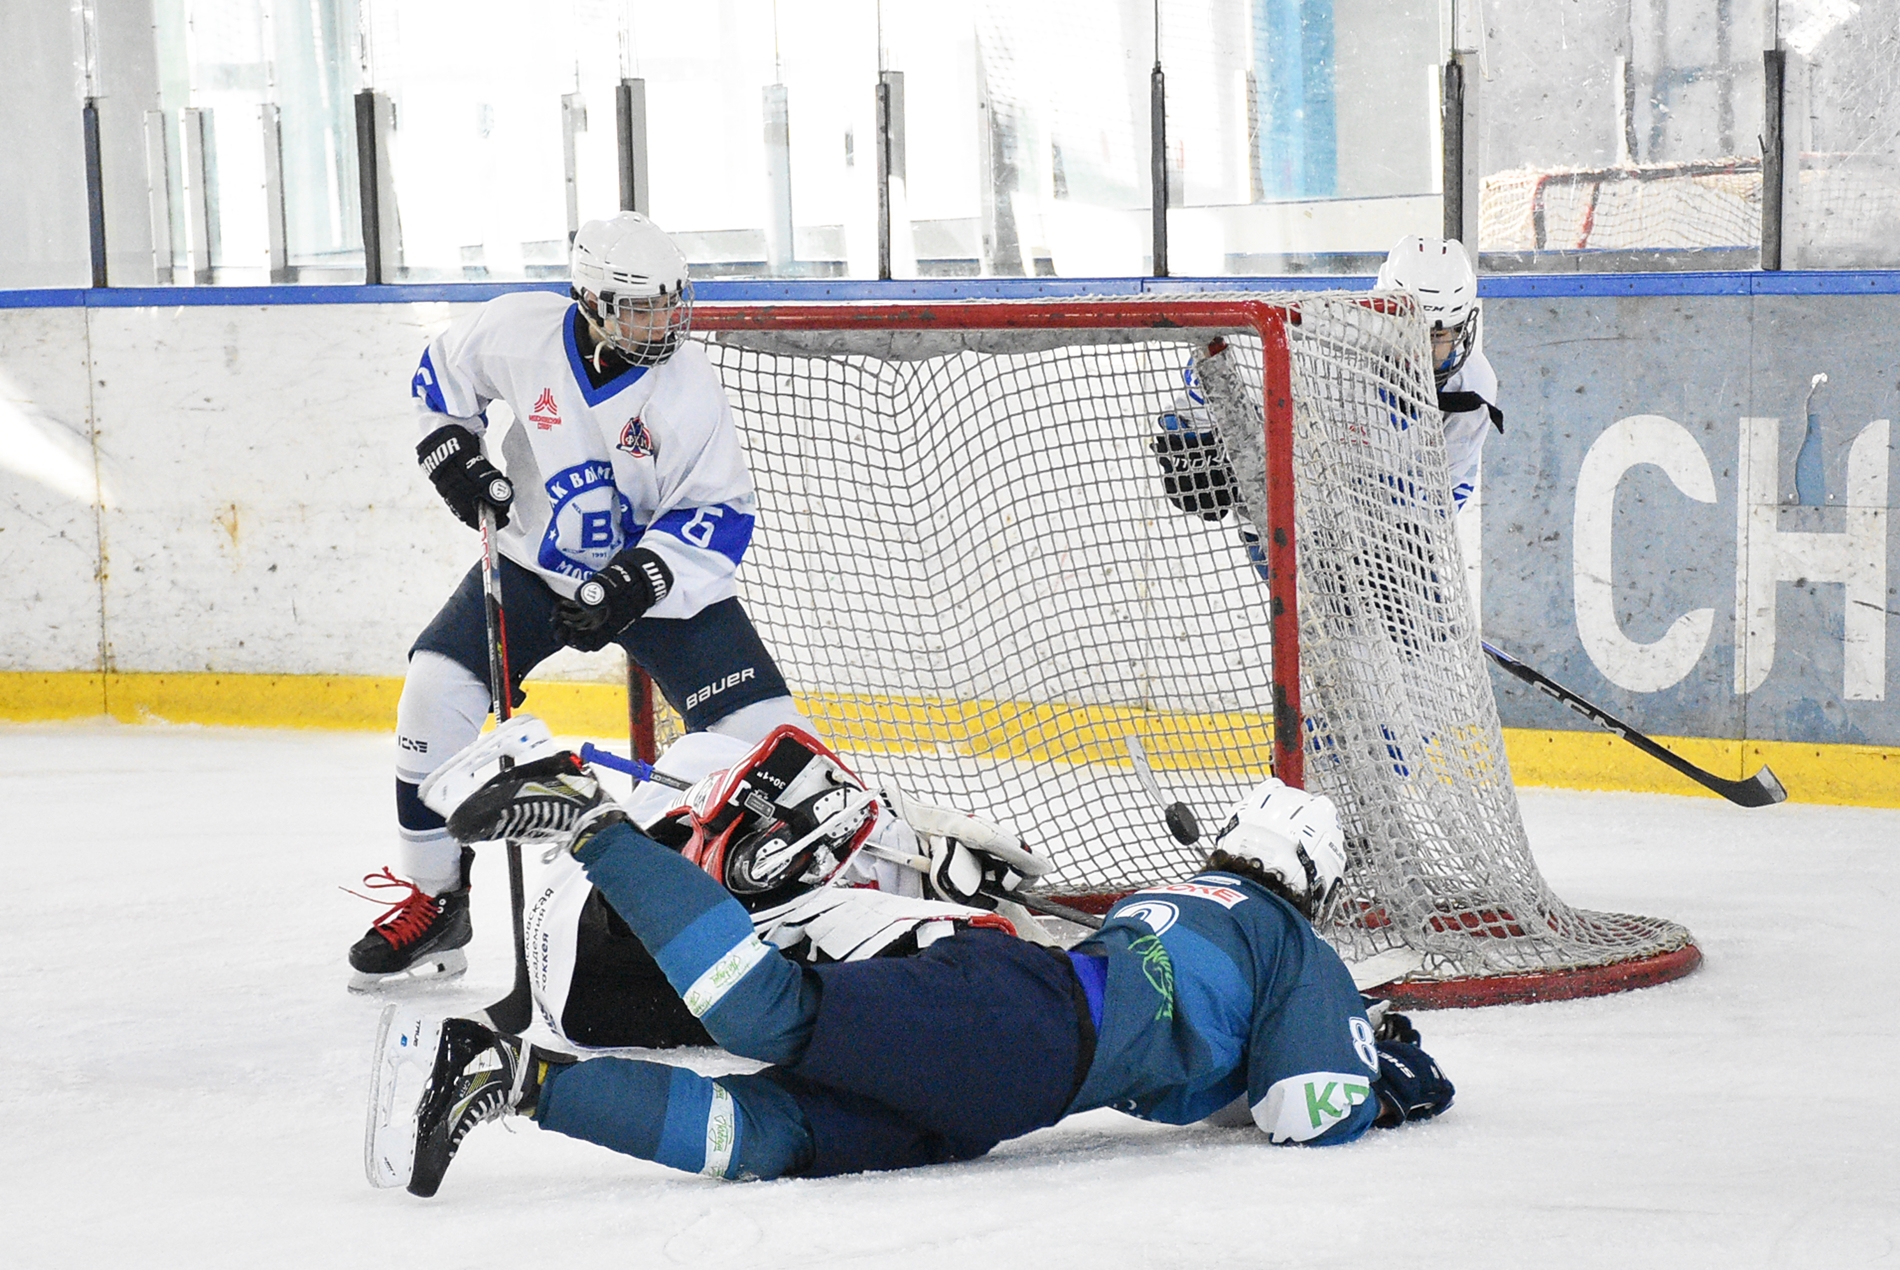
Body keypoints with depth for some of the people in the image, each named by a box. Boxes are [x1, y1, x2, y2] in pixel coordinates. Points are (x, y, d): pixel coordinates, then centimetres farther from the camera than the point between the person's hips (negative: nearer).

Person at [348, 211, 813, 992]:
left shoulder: (686, 386, -22)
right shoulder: (519, 331, -17)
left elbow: (720, 515, -18)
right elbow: (443, 372, 6)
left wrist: (636, 581, -30)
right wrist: (452, 449, -7)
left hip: (659, 570, -2)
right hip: (538, 559, 2)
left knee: (761, 726, -13)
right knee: (436, 689, -14)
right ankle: (433, 904, 0)